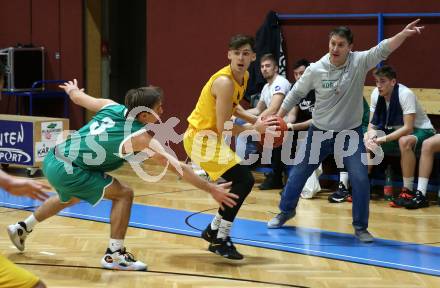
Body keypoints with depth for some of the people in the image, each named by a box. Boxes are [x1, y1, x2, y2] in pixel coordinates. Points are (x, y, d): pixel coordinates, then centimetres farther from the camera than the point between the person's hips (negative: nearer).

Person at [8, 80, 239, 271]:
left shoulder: (112, 107, 2)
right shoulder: (141, 137, -16)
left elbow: (78, 97, 18)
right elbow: (176, 166, -18)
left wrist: (71, 89, 43)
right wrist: (211, 189, -16)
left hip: (52, 159, 8)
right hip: (66, 170, -8)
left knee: (71, 198, 38)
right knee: (123, 194, -4)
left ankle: (22, 228, 54)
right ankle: (114, 255, 2)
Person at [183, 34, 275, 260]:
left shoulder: (244, 77, 4)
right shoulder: (225, 82, -26)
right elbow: (223, 127, -27)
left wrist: (256, 120, 9)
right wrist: (254, 129, -16)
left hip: (211, 136, 10)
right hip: (201, 137, -10)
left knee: (241, 182, 16)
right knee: (243, 180, -17)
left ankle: (214, 231, 27)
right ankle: (220, 240, -9)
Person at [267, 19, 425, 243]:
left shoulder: (359, 62, -15)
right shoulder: (315, 69, -12)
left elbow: (383, 50, -31)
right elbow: (296, 94, 1)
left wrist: (404, 33, -47)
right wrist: (278, 118, 3)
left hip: (350, 133, -1)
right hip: (319, 132, 1)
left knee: (360, 179, -11)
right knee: (298, 173, 13)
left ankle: (360, 227, 7)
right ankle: (286, 211, 38)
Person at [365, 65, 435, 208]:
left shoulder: (406, 94, -26)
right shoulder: (376, 94, -8)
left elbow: (408, 128, -31)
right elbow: (372, 124, -3)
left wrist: (384, 139, -36)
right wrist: (372, 134, -26)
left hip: (420, 130, -7)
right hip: (396, 130, 7)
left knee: (405, 141, -39)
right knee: (365, 138, -9)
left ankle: (408, 191, -29)